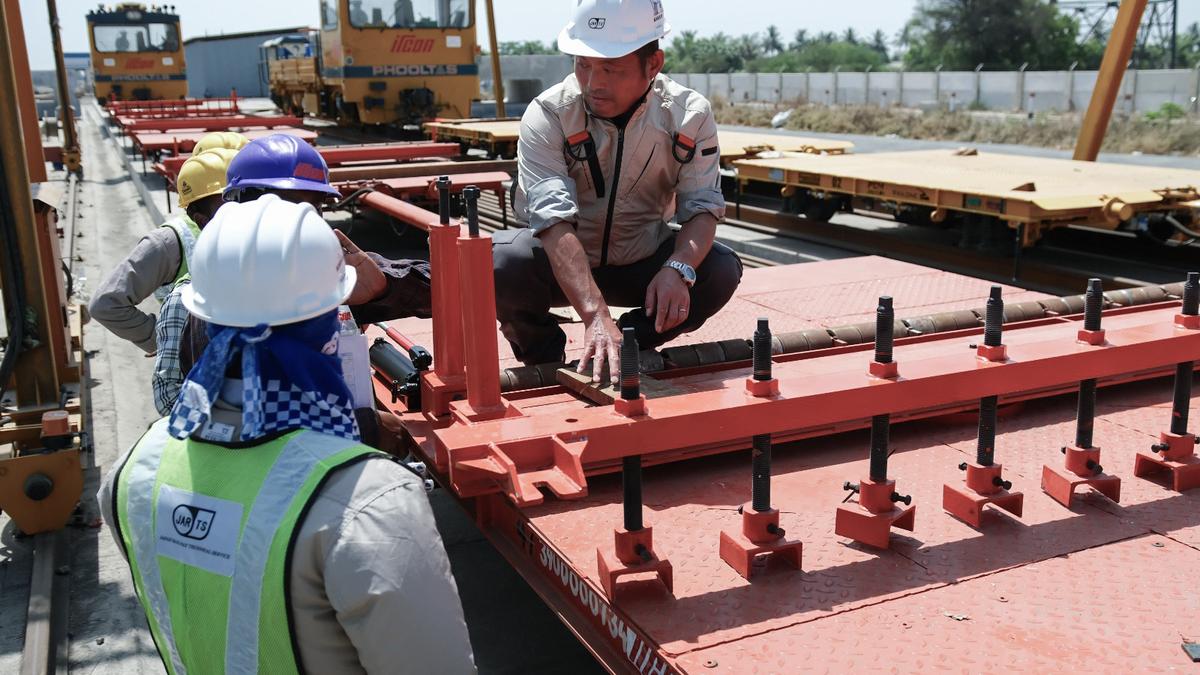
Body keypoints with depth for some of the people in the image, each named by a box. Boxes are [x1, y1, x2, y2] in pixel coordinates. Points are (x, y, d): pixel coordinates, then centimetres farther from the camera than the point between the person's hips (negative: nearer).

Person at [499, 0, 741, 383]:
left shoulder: (690, 115, -14)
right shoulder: (547, 115, -22)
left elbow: (702, 208, -14)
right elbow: (554, 220, -34)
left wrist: (678, 269, -37)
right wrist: (596, 314, -48)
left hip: (643, 263, 2)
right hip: (563, 264, -2)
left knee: (722, 270, -24)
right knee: (498, 264, -33)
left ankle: (626, 349, -4)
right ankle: (548, 363, -3)